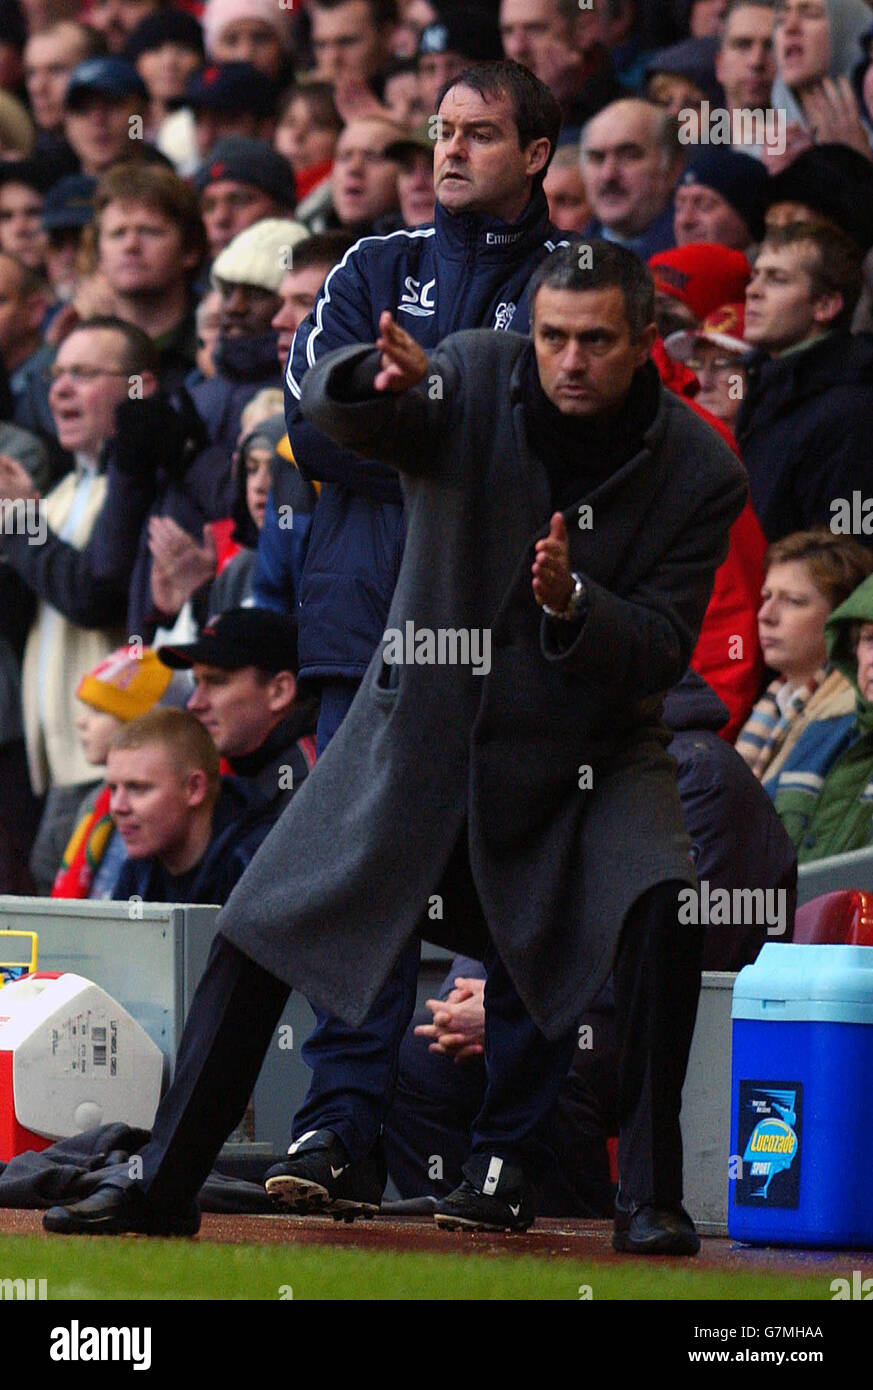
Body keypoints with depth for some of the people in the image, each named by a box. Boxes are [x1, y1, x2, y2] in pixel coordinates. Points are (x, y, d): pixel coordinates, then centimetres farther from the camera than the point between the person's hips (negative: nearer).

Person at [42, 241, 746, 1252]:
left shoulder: (700, 473, -12)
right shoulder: (479, 378, -11)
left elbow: (663, 652, -11)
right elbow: (330, 407, -26)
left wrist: (574, 603, -30)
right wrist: (378, 377, -50)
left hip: (588, 749, -1)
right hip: (422, 719, 1)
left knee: (657, 908, -28)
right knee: (259, 931, -2)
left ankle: (650, 1196, -15)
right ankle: (164, 1182, 11)